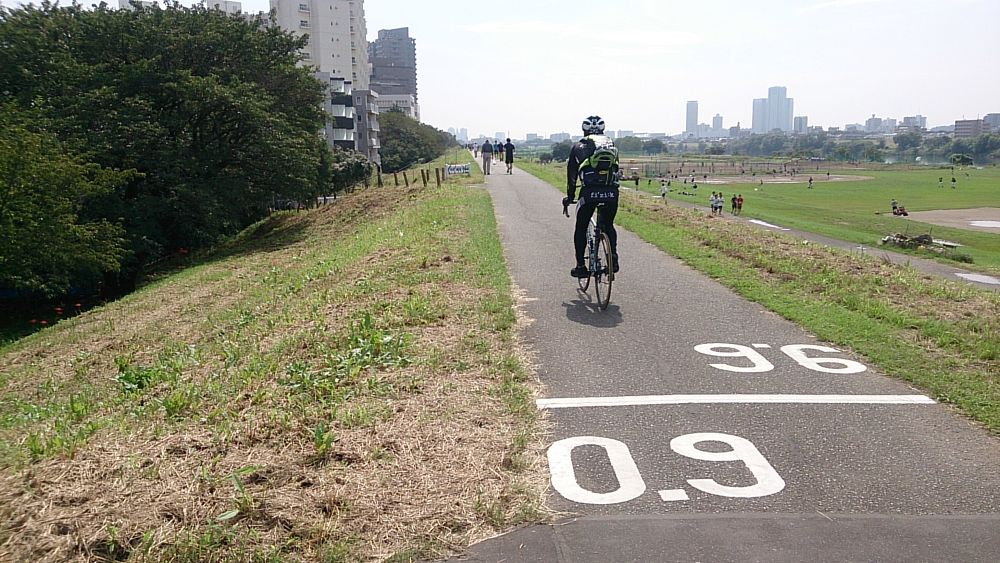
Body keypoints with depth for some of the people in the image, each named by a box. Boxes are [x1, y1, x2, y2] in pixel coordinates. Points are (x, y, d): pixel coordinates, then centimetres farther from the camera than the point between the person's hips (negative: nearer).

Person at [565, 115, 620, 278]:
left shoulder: (579, 146, 16)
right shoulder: (611, 144, 23)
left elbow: (571, 175, 21)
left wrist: (570, 197, 32)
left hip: (589, 192, -2)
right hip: (611, 192, 3)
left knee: (581, 228, 15)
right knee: (608, 226, 25)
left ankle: (581, 266, 13)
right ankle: (613, 257, 7)